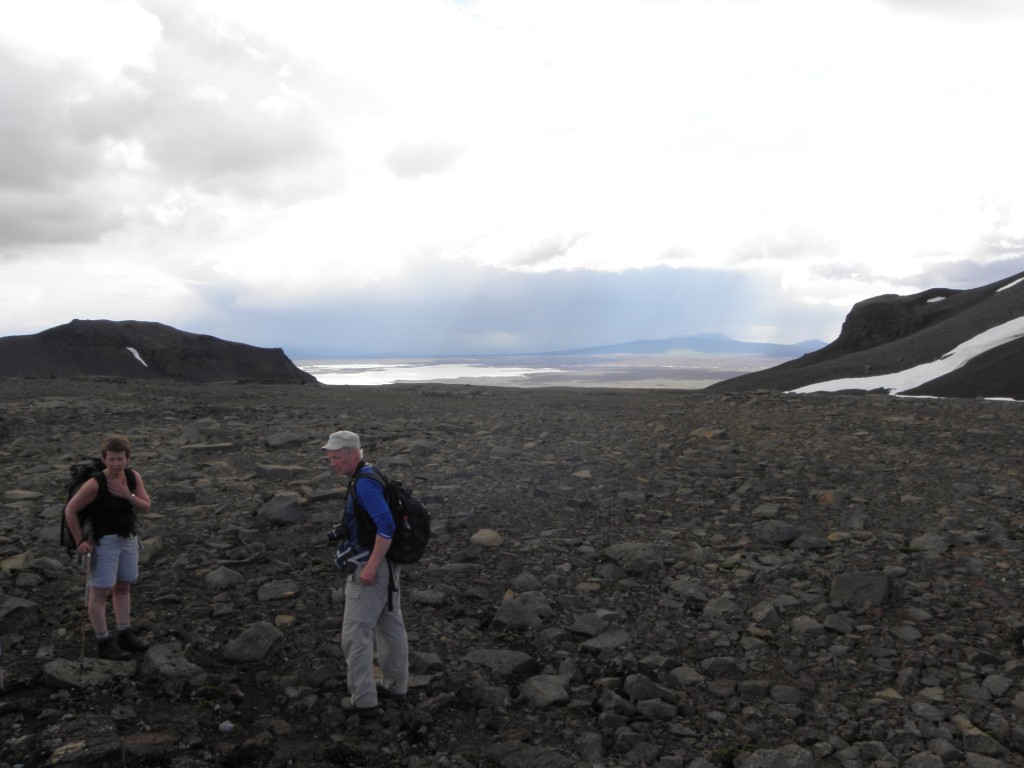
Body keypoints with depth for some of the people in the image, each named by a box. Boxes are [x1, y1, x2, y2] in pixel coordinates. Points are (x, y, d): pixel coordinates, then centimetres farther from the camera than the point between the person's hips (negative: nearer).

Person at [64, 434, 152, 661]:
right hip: (103, 541, -7)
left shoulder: (133, 476, -5)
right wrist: (80, 541, -14)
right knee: (100, 593, 2)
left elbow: (145, 507, -6)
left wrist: (128, 495, -23)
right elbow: (70, 510, -15)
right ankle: (104, 643, 11)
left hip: (128, 539, 7)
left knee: (123, 588, 14)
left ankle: (124, 636, 26)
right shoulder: (95, 484, -23)